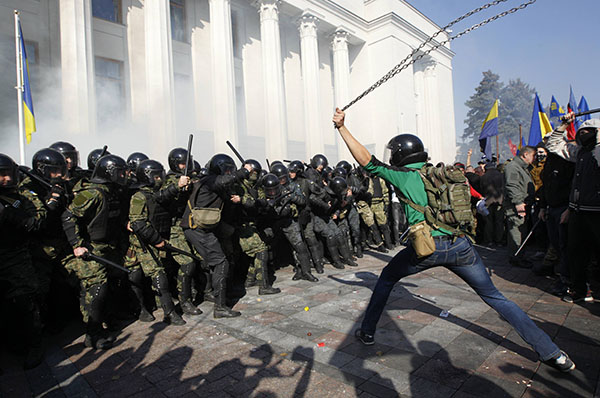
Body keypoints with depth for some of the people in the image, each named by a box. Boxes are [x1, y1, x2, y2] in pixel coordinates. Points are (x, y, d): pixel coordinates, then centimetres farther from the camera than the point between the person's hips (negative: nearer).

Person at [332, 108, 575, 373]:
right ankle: (551, 353, 19)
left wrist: (342, 127, 4)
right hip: (460, 245, 4)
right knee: (493, 296, 18)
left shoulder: (403, 176, 2)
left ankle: (367, 332, 28)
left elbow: (367, 161, 2)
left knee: (387, 279, 20)